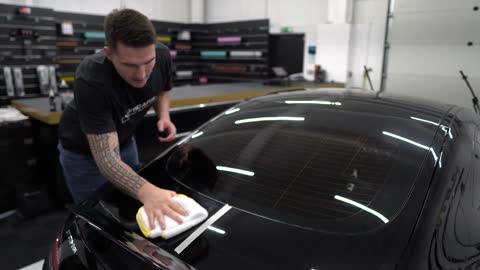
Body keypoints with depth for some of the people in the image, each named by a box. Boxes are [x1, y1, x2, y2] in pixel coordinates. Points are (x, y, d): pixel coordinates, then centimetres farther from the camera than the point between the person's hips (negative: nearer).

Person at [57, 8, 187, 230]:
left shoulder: (163, 57, -24)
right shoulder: (91, 81, -39)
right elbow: (107, 158, -40)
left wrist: (164, 116, -22)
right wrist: (146, 192, -57)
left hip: (125, 142, 5)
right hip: (83, 152, -5)